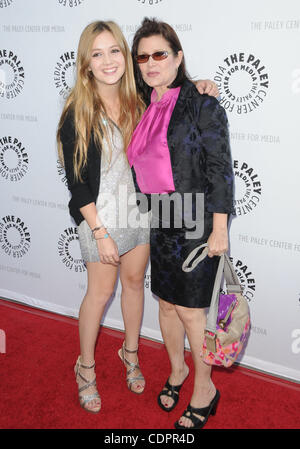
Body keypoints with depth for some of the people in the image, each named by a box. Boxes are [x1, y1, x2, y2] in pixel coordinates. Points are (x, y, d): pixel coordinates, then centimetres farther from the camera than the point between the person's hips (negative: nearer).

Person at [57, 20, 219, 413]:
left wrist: (199, 85, -4)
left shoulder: (140, 101, -3)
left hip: (140, 209, 4)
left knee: (134, 282, 17)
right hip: (101, 217, -4)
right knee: (100, 292, 8)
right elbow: (76, 181, -14)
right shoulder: (77, 114, -16)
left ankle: (131, 353, 41)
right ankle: (86, 368, 31)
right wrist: (100, 233, -17)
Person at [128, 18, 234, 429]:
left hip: (196, 221, -6)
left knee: (189, 310, 1)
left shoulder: (201, 103, -10)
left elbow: (220, 168, -12)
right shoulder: (146, 108, 8)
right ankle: (177, 369, 41)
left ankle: (205, 389, 24)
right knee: (166, 302, 16)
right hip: (160, 221, 6)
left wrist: (219, 229, -15)